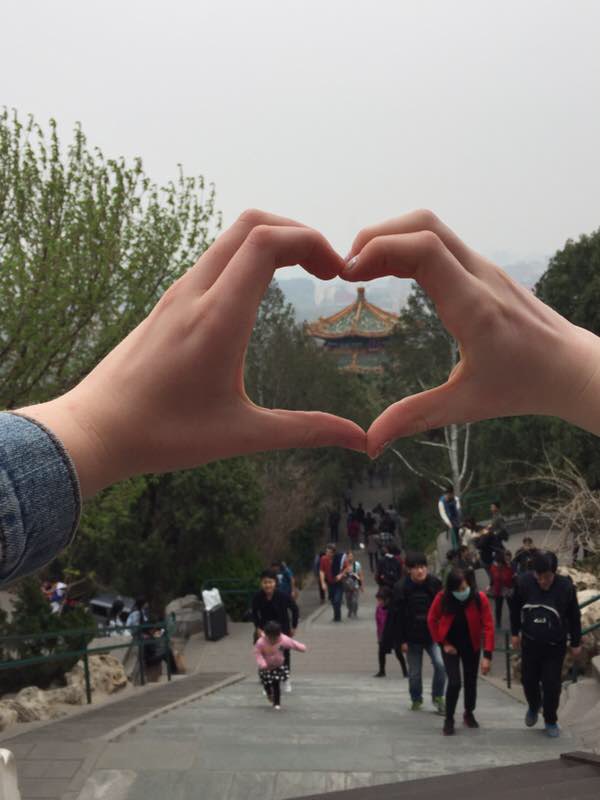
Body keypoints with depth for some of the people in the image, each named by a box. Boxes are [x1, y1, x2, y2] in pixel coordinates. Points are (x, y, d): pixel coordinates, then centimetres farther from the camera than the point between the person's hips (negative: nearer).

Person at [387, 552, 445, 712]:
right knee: (414, 672, 9)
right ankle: (416, 699, 34)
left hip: (433, 634, 1)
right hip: (412, 637, 0)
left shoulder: (435, 584, -7)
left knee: (440, 664, -16)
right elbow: (396, 616, -7)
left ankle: (438, 696, 6)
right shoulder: (401, 588, -11)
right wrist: (401, 641, -9)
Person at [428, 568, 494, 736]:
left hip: (471, 646, 1)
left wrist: (487, 655, -23)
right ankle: (449, 720, 6)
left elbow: (488, 626, -20)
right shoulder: (442, 598, -22)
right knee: (454, 682, -12)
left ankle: (469, 714, 38)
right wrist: (443, 643, -8)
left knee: (471, 681, 13)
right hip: (450, 646, -1)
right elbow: (432, 620, -5)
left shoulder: (480, 598, -23)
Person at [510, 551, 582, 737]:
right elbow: (515, 609, 0)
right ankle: (534, 707, 43)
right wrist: (515, 633, 6)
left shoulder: (566, 586, -20)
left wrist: (576, 643, 0)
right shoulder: (524, 582, -18)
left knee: (552, 685, 1)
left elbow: (574, 617, -6)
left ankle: (551, 721, 23)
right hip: (530, 642, 2)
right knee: (528, 680, 12)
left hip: (555, 645, -2)